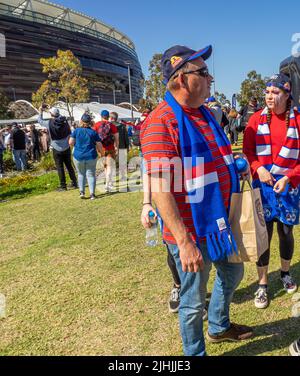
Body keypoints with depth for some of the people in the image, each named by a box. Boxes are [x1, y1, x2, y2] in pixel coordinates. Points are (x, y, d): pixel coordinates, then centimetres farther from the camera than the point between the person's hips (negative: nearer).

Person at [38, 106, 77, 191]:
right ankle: (74, 183, 20)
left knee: (60, 168, 3)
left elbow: (40, 121, 8)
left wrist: (41, 112, 23)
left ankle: (63, 186, 6)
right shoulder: (64, 121, -5)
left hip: (57, 149, -3)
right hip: (66, 148, 3)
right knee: (69, 166, 14)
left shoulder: (49, 123, -10)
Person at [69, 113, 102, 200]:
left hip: (78, 156, 1)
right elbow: (99, 146, -4)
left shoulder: (76, 131, -3)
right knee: (91, 175, 6)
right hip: (91, 157, -1)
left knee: (81, 174, 17)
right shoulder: (93, 132, -3)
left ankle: (81, 191, 9)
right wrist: (101, 152, 15)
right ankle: (92, 194, 1)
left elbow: (70, 143, -6)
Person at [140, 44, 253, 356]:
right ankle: (195, 353, 39)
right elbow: (159, 190, -26)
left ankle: (219, 327, 54)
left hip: (219, 222, 9)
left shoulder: (204, 114, 7)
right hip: (192, 231, -9)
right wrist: (184, 242, -26)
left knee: (233, 274, 28)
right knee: (194, 301, 11)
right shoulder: (161, 122, -22)